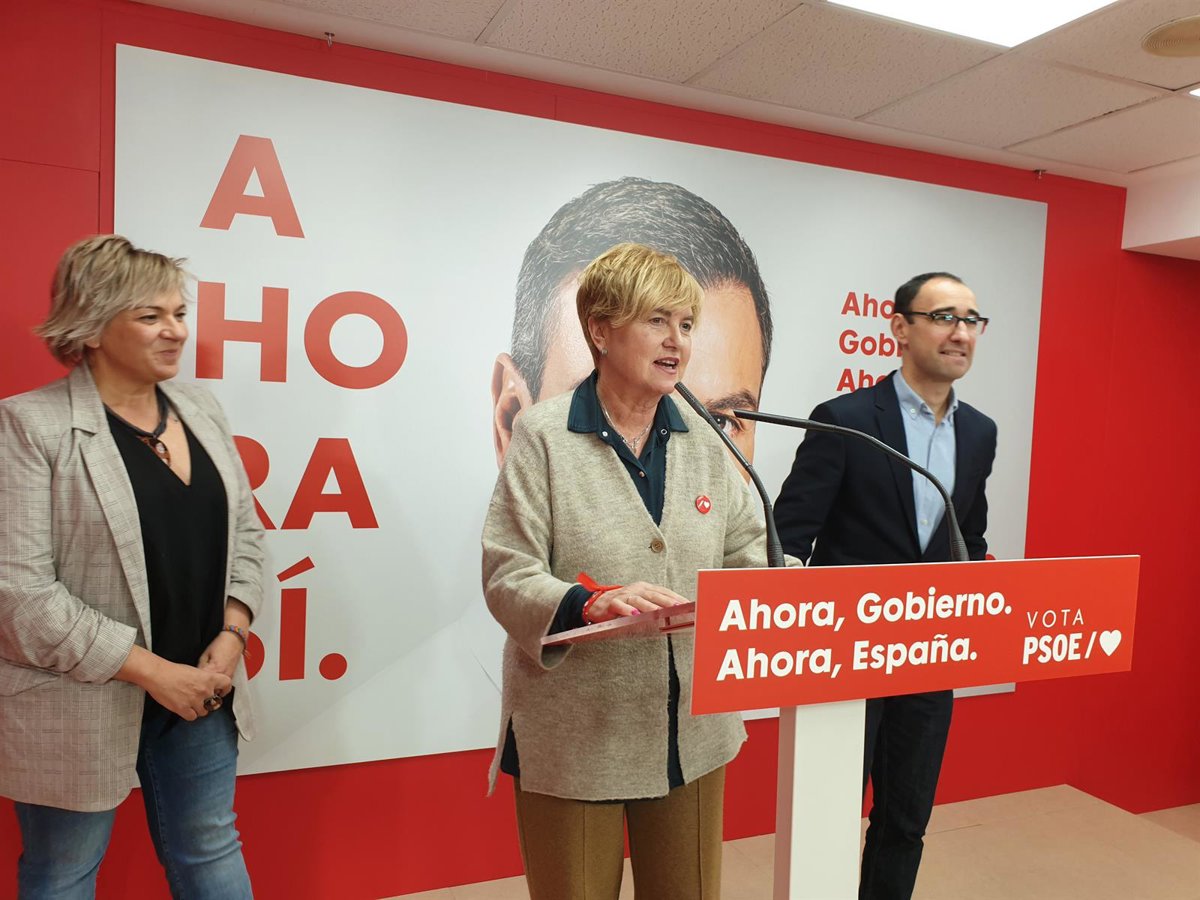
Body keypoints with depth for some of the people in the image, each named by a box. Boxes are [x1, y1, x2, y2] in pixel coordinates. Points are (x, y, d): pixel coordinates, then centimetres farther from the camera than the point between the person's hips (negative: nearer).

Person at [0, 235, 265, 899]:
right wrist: (149, 670, -17)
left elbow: (244, 531, 9)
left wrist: (230, 637, -5)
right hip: (81, 705, -4)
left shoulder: (200, 408, 5)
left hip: (201, 689, 5)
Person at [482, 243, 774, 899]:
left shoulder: (703, 441, 5)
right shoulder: (542, 435, -9)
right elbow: (506, 578, -13)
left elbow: (747, 553, 9)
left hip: (692, 735, 5)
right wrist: (591, 602, -30)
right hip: (574, 740, -4)